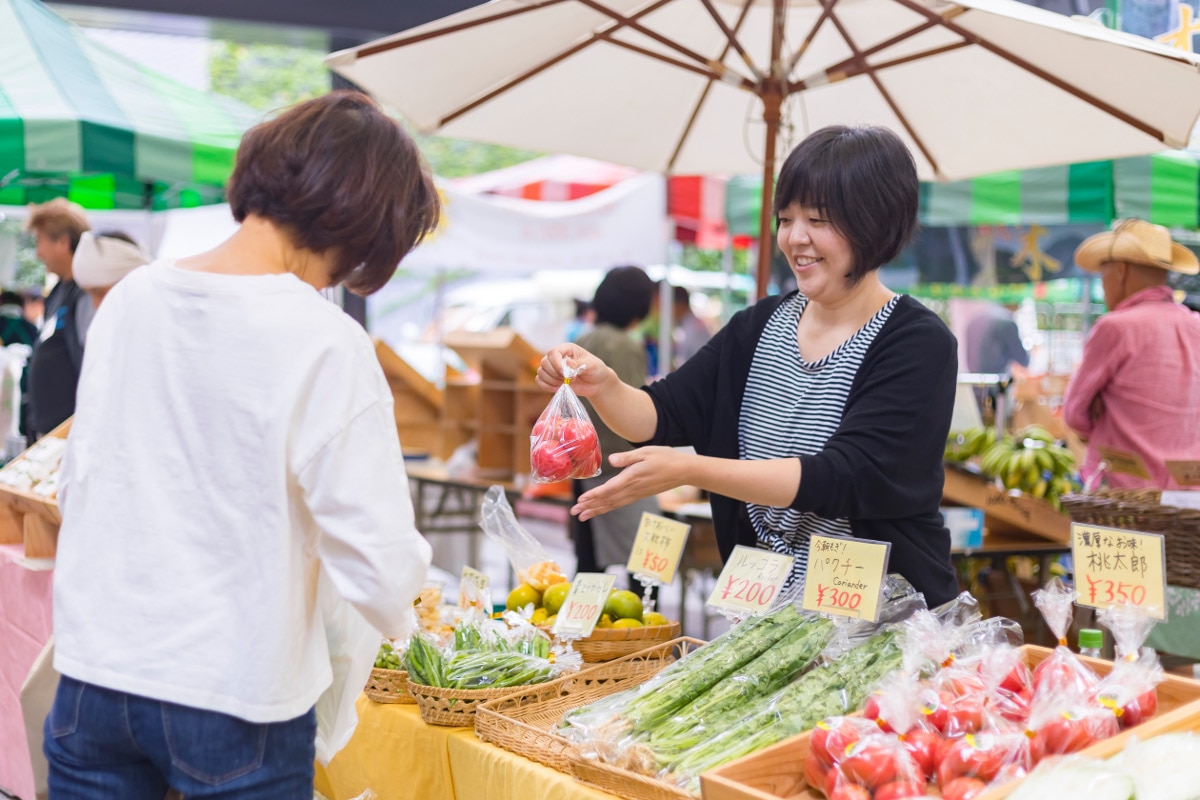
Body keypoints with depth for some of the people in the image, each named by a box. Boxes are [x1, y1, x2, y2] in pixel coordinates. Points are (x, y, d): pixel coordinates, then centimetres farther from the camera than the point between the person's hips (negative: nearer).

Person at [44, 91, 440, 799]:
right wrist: (399, 614, 5)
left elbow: (75, 484, 9)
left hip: (92, 674, 5)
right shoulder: (326, 344, -18)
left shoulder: (132, 297, -1)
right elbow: (380, 564, -17)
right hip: (234, 699, -5)